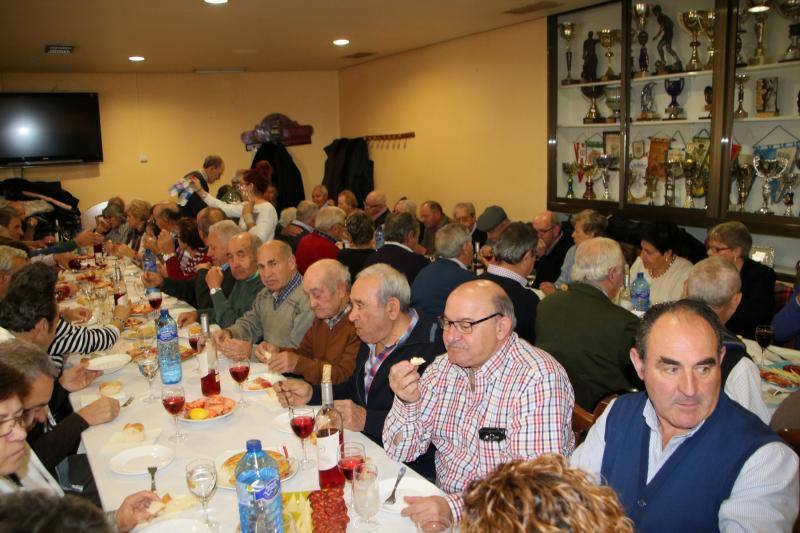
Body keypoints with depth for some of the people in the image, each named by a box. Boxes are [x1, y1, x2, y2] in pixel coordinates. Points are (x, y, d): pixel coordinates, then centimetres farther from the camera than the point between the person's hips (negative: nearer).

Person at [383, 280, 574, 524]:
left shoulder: (538, 378, -17)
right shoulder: (441, 369, 4)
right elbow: (399, 452, 6)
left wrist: (454, 506, -32)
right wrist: (406, 402, -12)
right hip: (441, 502, 5)